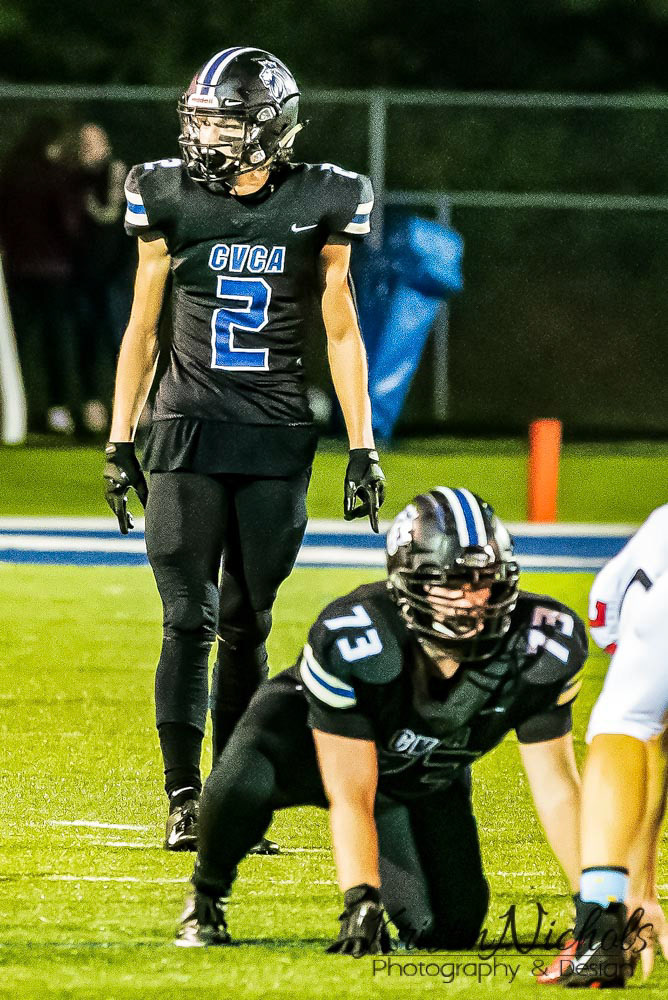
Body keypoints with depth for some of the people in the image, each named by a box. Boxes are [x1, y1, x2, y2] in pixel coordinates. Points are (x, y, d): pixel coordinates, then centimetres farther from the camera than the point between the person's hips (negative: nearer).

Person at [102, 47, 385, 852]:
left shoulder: (318, 205, 1)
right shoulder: (171, 200, 2)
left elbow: (341, 335, 7)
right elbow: (141, 328, 9)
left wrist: (362, 448, 4)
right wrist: (119, 443, 6)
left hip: (277, 441, 0)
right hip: (188, 434, 0)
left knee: (246, 626, 5)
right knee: (189, 621, -8)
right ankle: (184, 801, -7)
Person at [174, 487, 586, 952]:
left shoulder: (539, 647, -30)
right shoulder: (352, 640, -40)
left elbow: (556, 786, -19)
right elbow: (351, 799, -34)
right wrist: (361, 904, -42)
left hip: (423, 784, 4)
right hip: (312, 736, -4)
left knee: (449, 930, -9)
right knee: (243, 782, -39)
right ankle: (207, 898, -7)